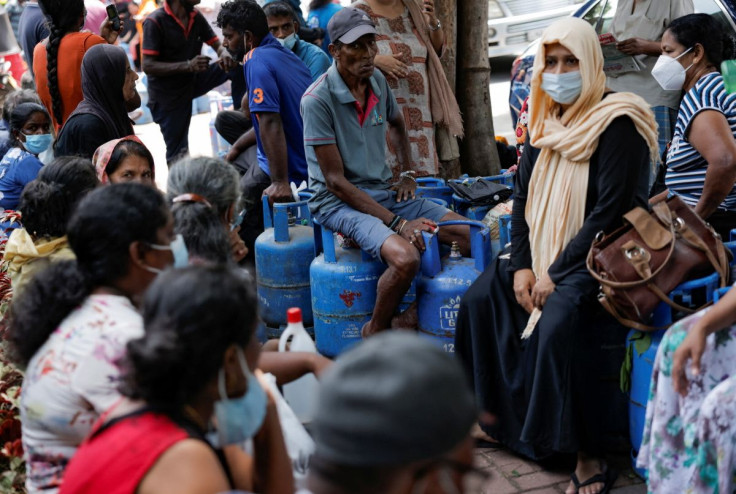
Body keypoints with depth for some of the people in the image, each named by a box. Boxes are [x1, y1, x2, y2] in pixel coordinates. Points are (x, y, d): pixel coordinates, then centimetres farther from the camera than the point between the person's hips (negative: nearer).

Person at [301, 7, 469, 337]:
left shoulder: (377, 81, 5)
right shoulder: (317, 99, -17)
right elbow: (335, 181, -18)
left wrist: (408, 173, 13)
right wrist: (397, 223, -22)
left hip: (384, 192, 7)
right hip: (338, 202, -7)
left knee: (473, 237, -7)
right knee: (405, 257, -34)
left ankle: (417, 312, 4)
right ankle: (375, 334, -8)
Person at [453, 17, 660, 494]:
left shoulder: (617, 124, -16)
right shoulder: (546, 120, 7)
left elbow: (610, 212, -21)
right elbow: (524, 195, 9)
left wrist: (556, 273, -20)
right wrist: (521, 264, -3)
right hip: (543, 250, 8)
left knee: (559, 322, -32)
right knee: (480, 298, -2)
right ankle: (497, 415, 14)